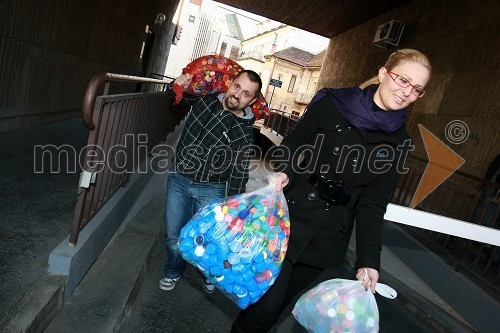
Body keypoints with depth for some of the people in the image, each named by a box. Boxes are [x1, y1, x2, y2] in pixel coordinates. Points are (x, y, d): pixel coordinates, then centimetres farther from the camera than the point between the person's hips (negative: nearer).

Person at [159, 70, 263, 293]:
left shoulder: (244, 132, -12)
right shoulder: (206, 98, -3)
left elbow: (238, 173, -10)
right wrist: (180, 83, -2)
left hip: (210, 190, -3)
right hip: (179, 181, 3)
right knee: (174, 236, 10)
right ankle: (174, 271, 42)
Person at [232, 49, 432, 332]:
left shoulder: (398, 144, 2)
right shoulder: (332, 103, -6)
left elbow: (373, 204, 1)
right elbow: (293, 144, 3)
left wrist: (369, 260, -6)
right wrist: (284, 172, -18)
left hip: (327, 241, 3)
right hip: (288, 220, -2)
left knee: (277, 305, 14)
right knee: (266, 305, -1)